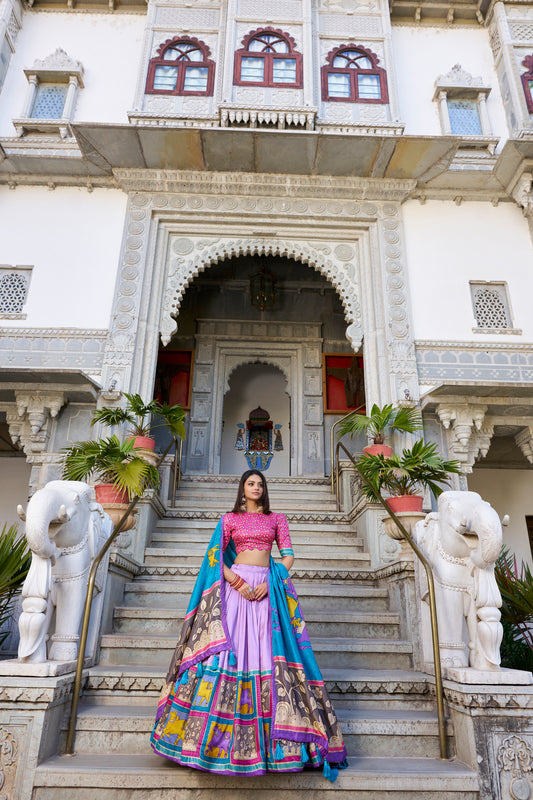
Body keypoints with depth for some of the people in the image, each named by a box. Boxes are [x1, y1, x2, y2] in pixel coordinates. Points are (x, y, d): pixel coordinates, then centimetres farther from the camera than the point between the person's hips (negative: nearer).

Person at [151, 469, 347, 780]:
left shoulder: (277, 519, 12)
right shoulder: (230, 519, 10)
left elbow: (289, 555, 5)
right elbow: (216, 557, 3)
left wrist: (269, 584, -9)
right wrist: (238, 583, -10)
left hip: (268, 588, 1)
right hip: (236, 585, -1)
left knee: (268, 651, -3)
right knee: (228, 647, -9)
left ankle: (271, 738, 7)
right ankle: (217, 729, 4)